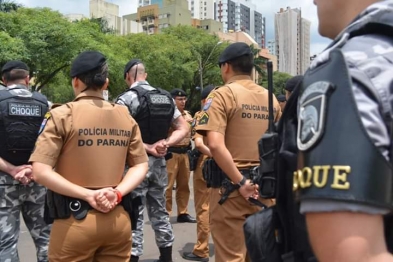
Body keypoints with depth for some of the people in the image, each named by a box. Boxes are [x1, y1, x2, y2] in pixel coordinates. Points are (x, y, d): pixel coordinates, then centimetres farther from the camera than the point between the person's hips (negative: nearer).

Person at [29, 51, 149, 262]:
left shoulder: (62, 115, -8)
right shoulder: (125, 117, 4)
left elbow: (40, 172, -14)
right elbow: (141, 166, 5)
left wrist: (87, 194, -14)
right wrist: (118, 193, -6)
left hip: (75, 220, -3)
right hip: (118, 218, 3)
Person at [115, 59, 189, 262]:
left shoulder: (127, 98, -11)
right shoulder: (166, 97, 8)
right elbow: (183, 128, 8)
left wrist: (147, 148, -14)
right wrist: (166, 144, -5)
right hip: (159, 162, 6)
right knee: (159, 212, 17)